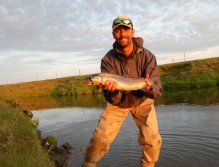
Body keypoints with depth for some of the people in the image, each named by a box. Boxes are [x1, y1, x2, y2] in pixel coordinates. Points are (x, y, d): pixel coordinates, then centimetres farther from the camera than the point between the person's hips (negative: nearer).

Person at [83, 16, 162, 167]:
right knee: (100, 138, -7)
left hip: (142, 100, 1)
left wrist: (150, 88, -45)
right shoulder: (108, 60, -20)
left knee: (153, 140, -10)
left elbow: (157, 90, -22)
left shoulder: (148, 56, -20)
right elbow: (113, 99, -24)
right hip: (118, 103, 0)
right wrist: (111, 90, -47)